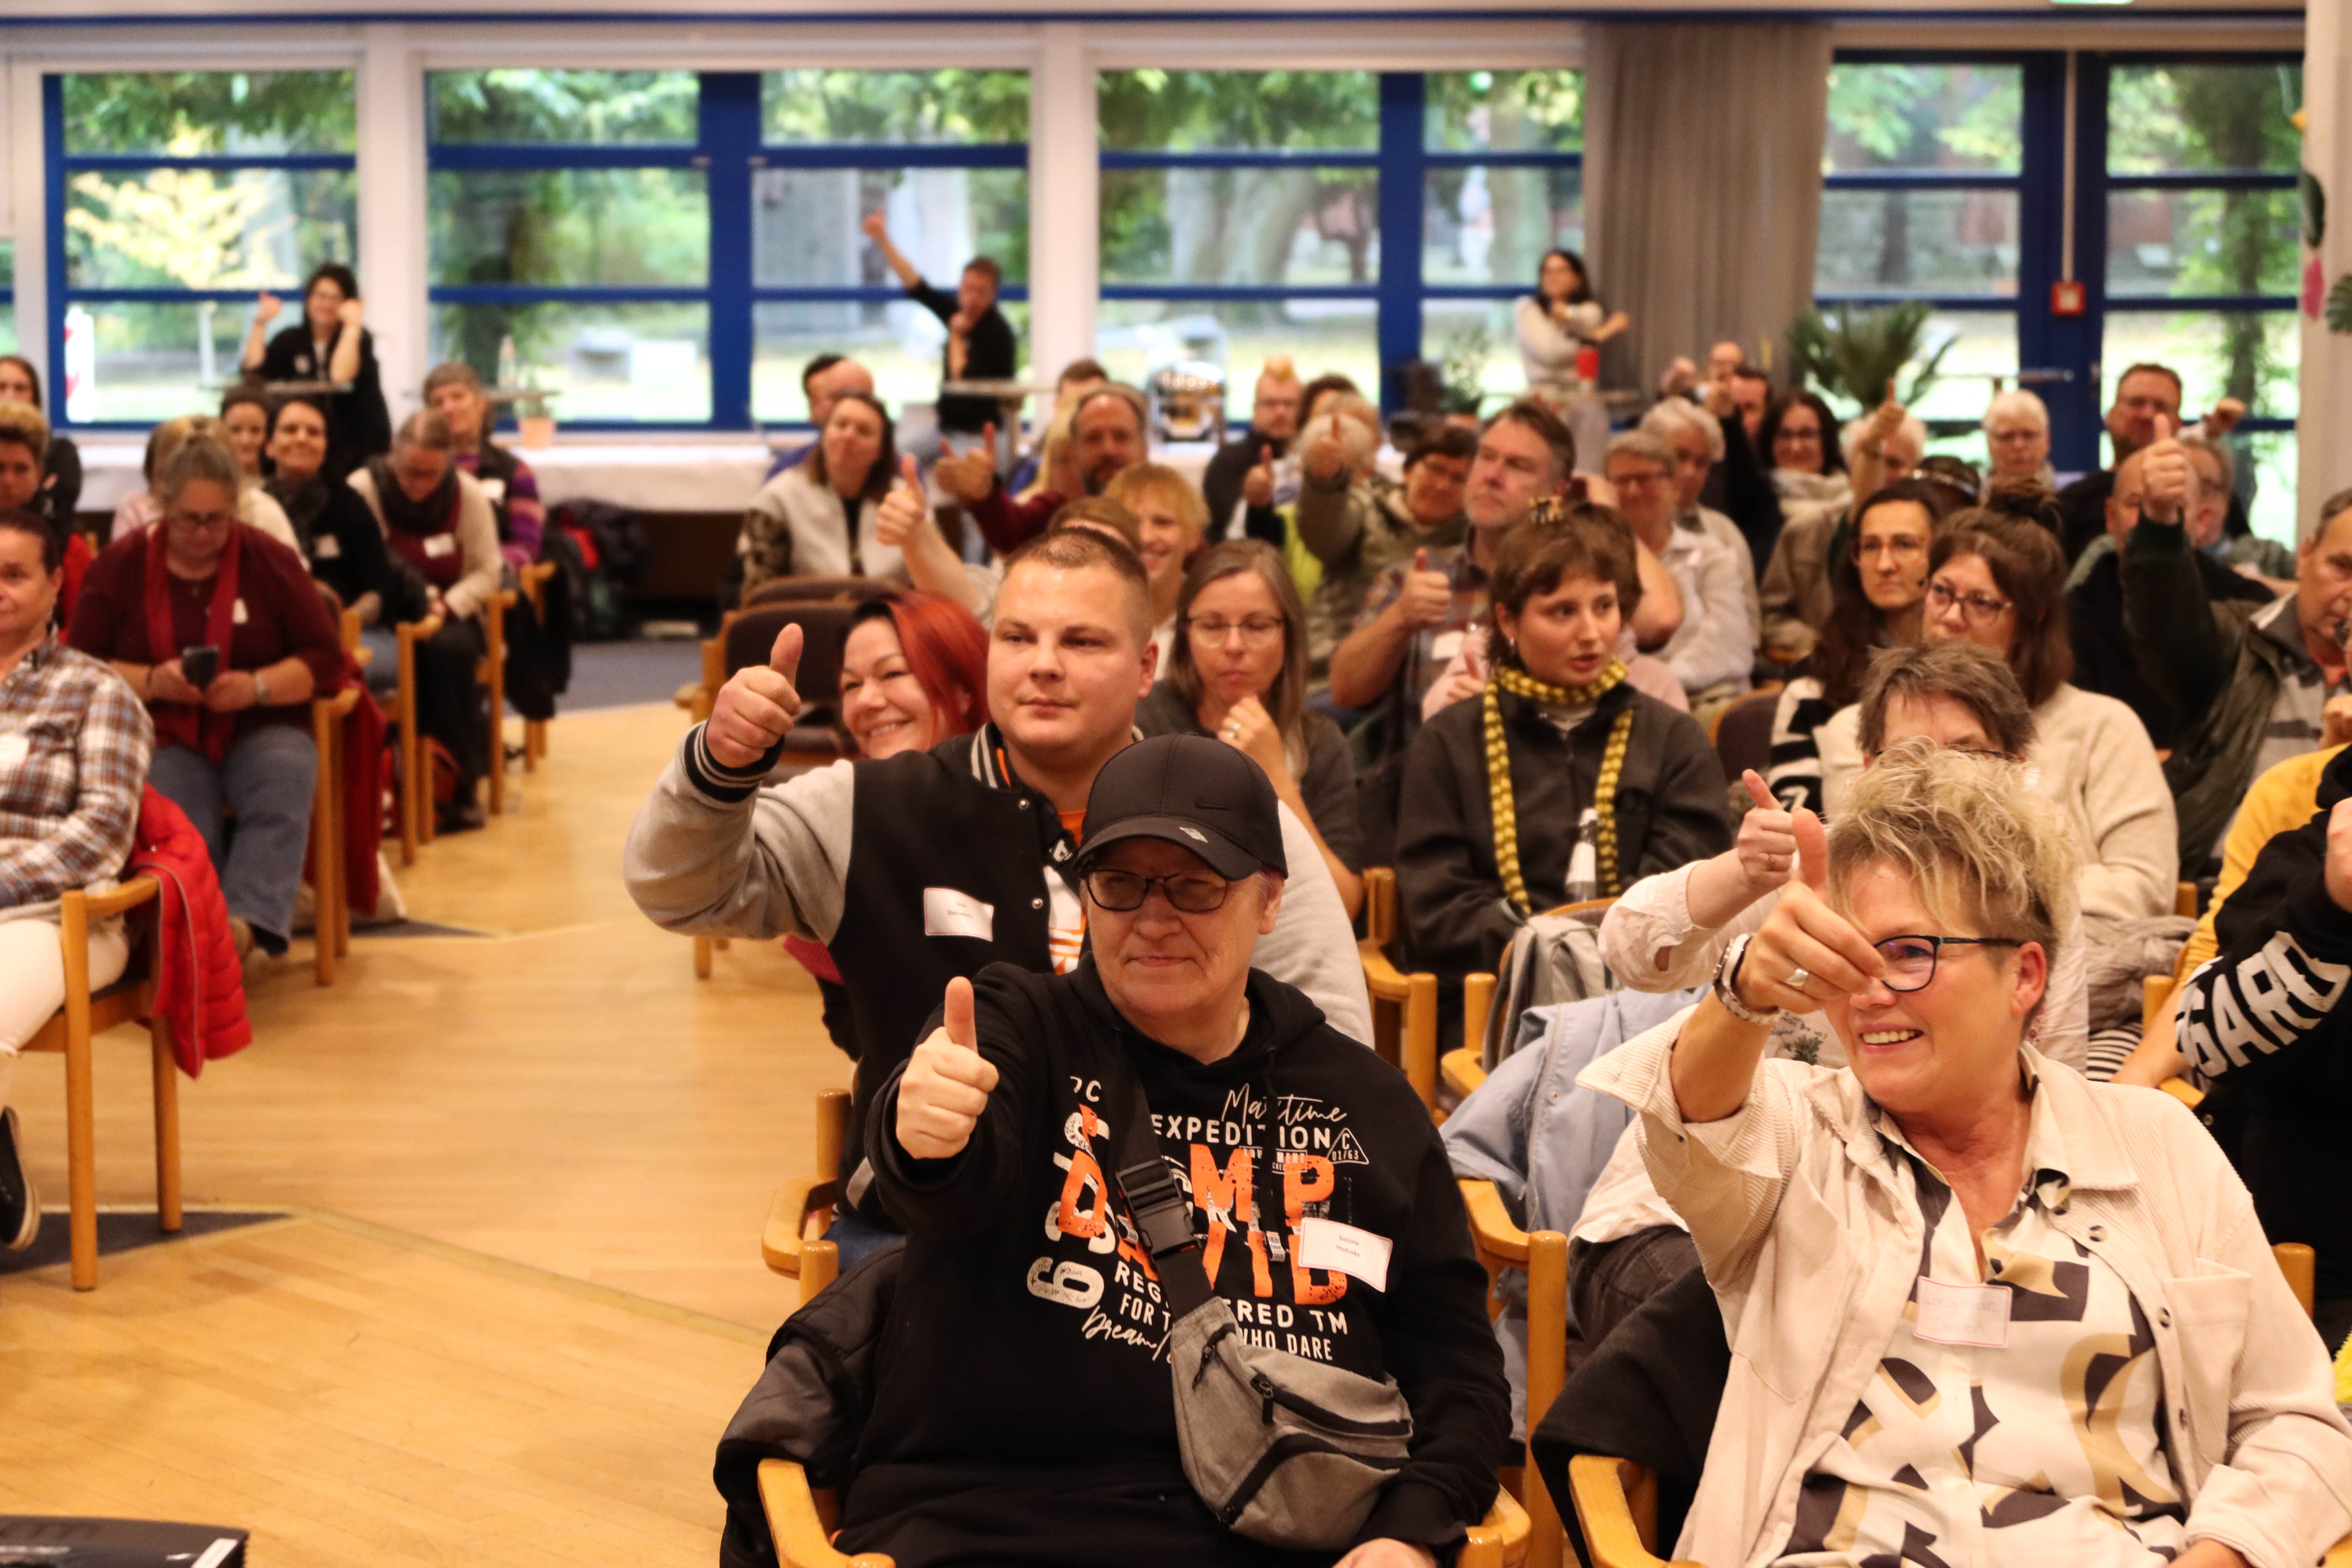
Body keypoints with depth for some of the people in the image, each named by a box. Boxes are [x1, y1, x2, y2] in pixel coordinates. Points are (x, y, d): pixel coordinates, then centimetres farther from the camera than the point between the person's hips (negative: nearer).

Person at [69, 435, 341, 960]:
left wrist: (257, 687, -14)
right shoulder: (118, 567, 7)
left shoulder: (271, 561, 6)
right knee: (178, 820, -34)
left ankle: (245, 923, -49)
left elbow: (326, 659, 4)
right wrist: (151, 681, -14)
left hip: (261, 728, 0)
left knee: (285, 782, -35)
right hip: (163, 738, 0)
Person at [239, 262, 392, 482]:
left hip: (359, 445, -3)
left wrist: (352, 325, -21)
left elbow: (341, 377, -23)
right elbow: (253, 372, -4)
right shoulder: (290, 340, 10)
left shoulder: (359, 339, -2)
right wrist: (260, 324, -5)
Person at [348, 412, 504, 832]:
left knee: (448, 650, -33)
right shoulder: (362, 490, -8)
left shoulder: (468, 495, 0)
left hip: (451, 617, 2)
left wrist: (447, 605, -15)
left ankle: (462, 782, -20)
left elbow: (487, 572, 4)